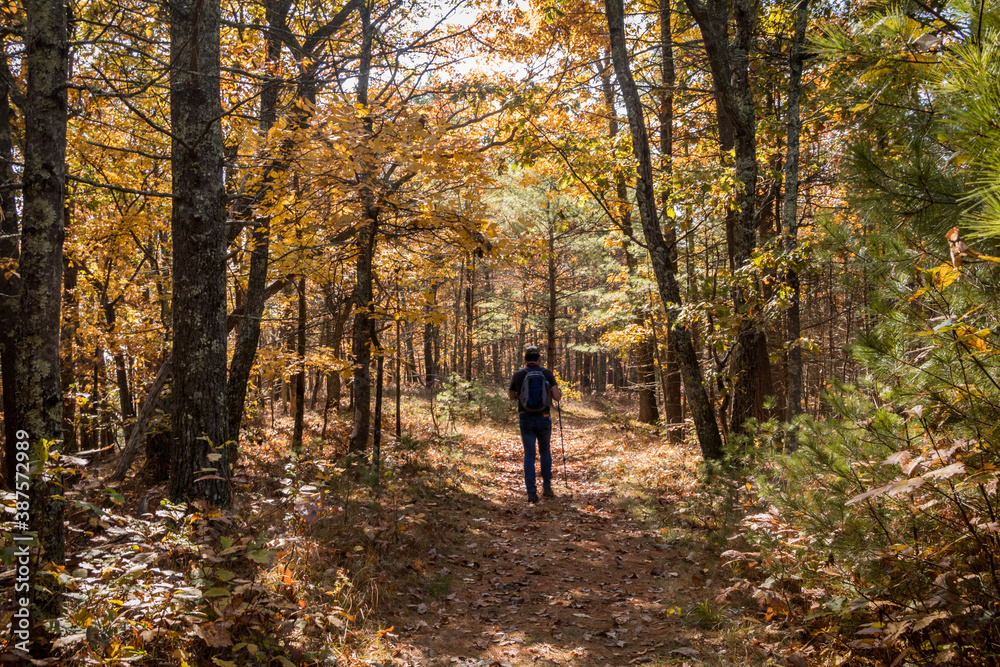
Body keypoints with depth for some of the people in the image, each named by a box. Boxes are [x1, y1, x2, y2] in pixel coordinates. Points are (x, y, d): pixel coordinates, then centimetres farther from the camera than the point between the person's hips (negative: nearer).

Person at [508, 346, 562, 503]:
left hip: (525, 419, -1)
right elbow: (557, 397, -8)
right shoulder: (547, 373, -4)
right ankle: (547, 487, 19)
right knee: (545, 452, 20)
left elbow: (511, 396, 13)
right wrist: (559, 391, 15)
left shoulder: (518, 375, -2)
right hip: (543, 418, 1)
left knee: (529, 455, 4)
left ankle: (532, 493, -1)